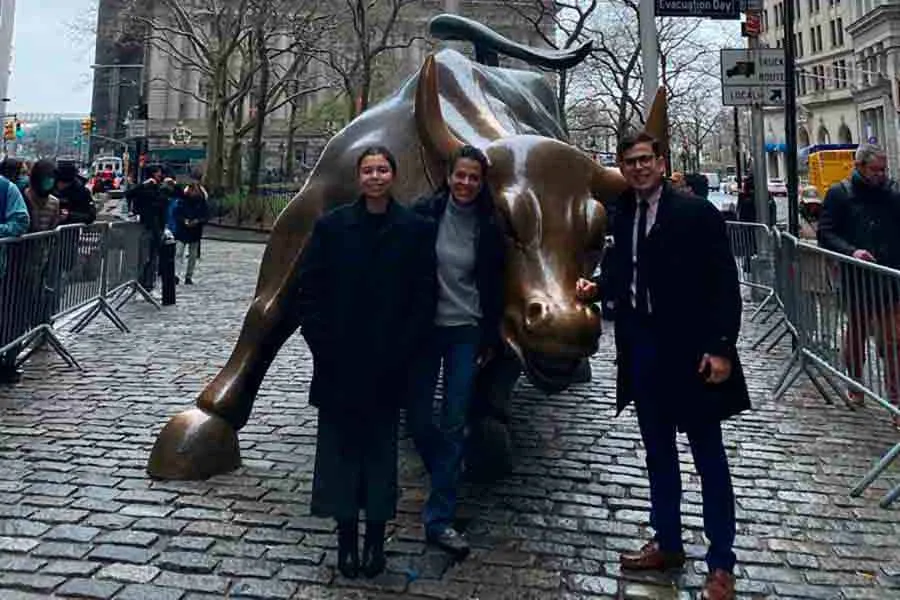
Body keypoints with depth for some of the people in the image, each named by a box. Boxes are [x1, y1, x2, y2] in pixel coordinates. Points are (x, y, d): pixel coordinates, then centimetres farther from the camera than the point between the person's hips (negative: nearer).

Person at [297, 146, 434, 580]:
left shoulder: (416, 229, 0)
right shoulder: (331, 227, 1)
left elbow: (424, 296, -2)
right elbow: (309, 291, 1)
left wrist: (401, 350, -9)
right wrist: (323, 346, -7)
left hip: (388, 364, 0)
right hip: (338, 363, 1)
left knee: (380, 447, 9)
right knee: (340, 447, 8)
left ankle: (376, 539, 24)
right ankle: (346, 539, 22)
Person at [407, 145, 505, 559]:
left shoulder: (488, 227, 0)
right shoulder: (424, 213, -5)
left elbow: (493, 288, 6)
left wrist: (490, 339, 4)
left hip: (466, 332, 0)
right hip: (424, 327, 0)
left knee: (454, 425, 0)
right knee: (417, 417, 5)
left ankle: (439, 519, 11)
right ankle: (448, 476, 37)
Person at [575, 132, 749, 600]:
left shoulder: (696, 212, -9)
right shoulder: (622, 215, 8)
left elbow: (724, 283, -11)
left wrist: (721, 347, -16)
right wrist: (596, 288, -5)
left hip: (689, 351, -6)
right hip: (641, 349, 6)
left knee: (708, 456, 7)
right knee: (657, 451, 16)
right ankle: (667, 543, 32)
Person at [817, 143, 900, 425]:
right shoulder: (839, 194, -1)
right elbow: (825, 233, -4)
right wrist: (851, 251, -19)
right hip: (857, 279, -1)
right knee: (857, 331, 15)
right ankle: (855, 385, 33)